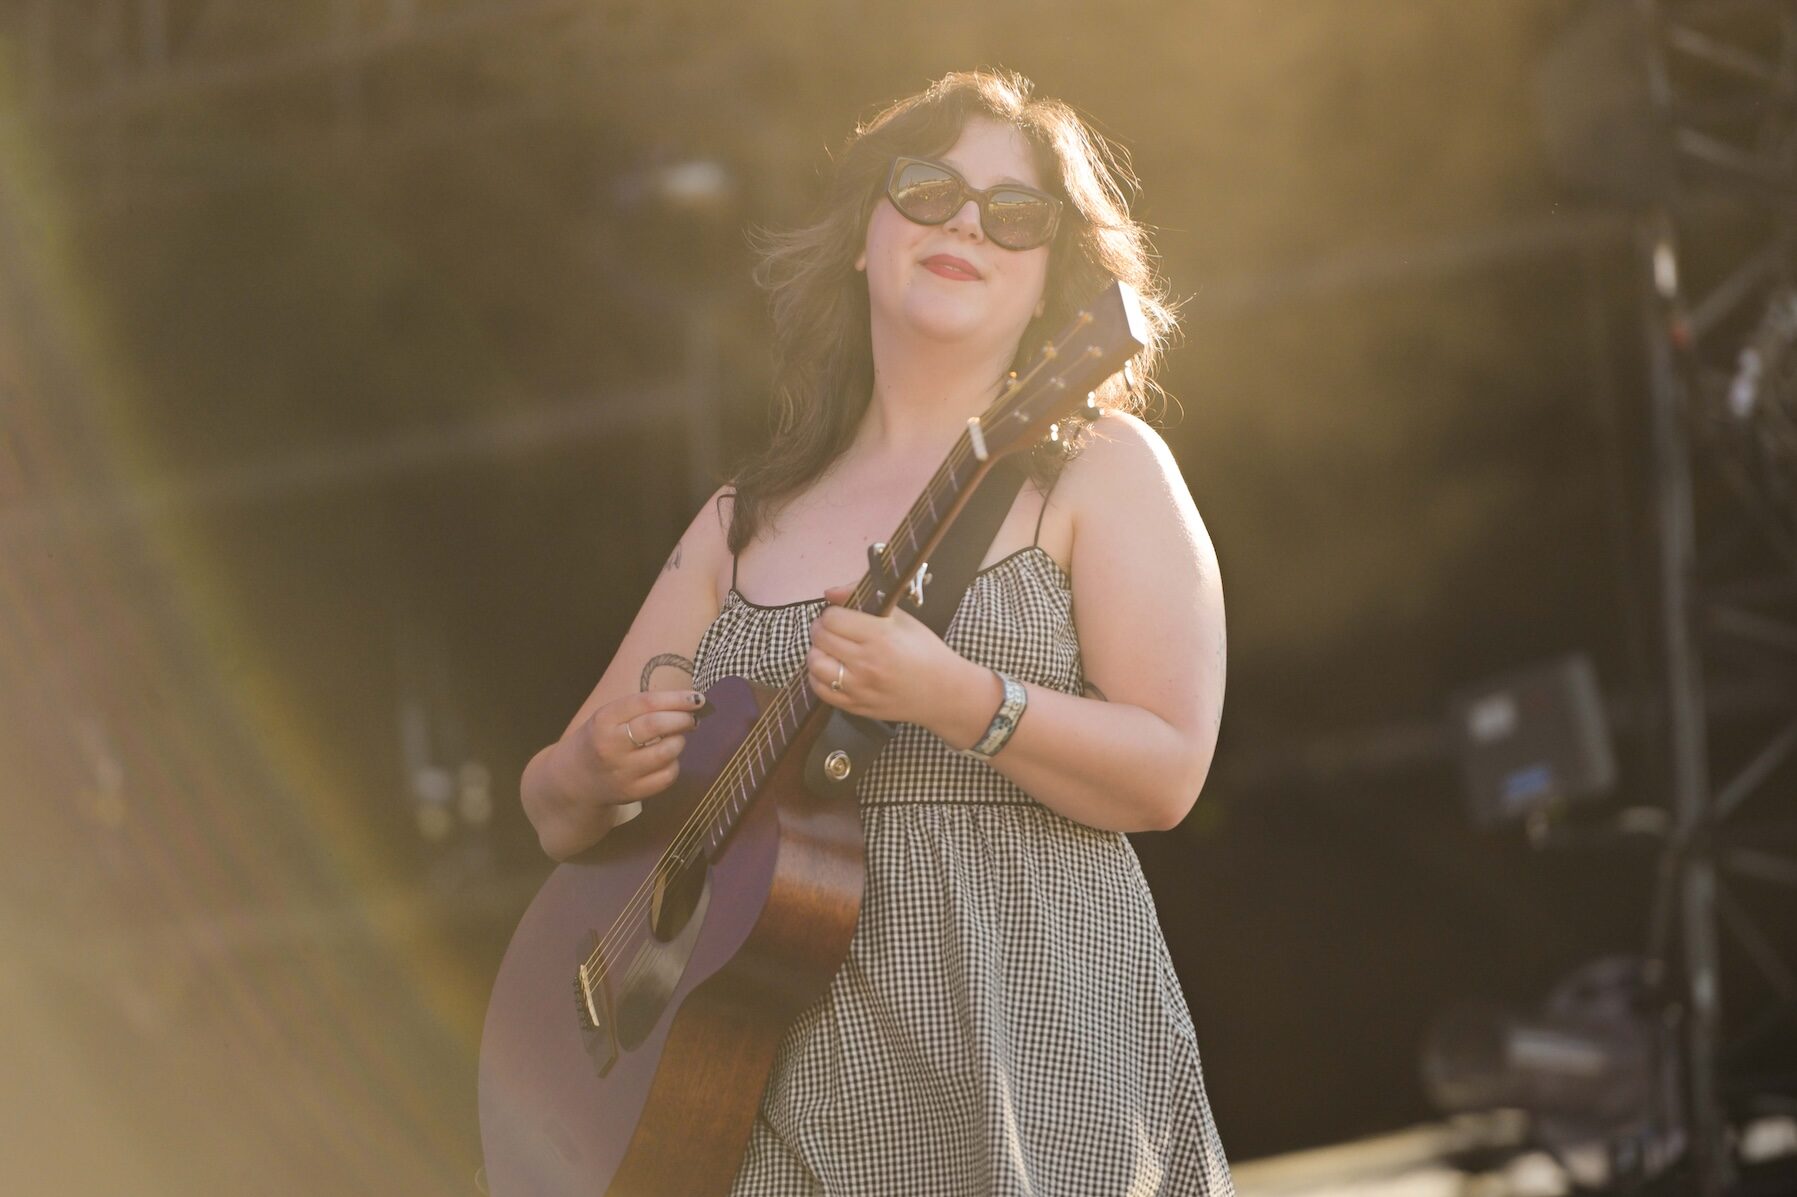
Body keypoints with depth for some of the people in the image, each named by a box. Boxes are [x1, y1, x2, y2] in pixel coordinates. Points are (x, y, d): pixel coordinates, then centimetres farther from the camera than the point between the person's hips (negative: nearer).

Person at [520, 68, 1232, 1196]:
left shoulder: (1098, 470, 5)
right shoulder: (748, 523, 14)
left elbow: (1167, 772, -7)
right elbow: (559, 810, 17)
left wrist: (952, 699, -22)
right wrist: (599, 772, -7)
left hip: (1030, 1038, -3)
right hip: (776, 1060, 3)